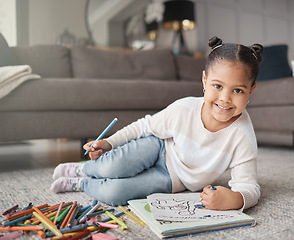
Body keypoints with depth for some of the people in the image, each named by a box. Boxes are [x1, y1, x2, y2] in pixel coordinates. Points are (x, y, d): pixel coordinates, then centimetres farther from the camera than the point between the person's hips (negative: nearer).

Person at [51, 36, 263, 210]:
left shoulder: (243, 135, -26)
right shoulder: (183, 110, -24)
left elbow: (250, 187, -24)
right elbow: (145, 127, -7)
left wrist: (234, 199, -48)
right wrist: (109, 143, -11)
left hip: (172, 179, 0)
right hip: (160, 149, 1)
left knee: (111, 193, -21)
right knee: (111, 167, -29)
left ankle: (81, 183, 14)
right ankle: (83, 169, 10)